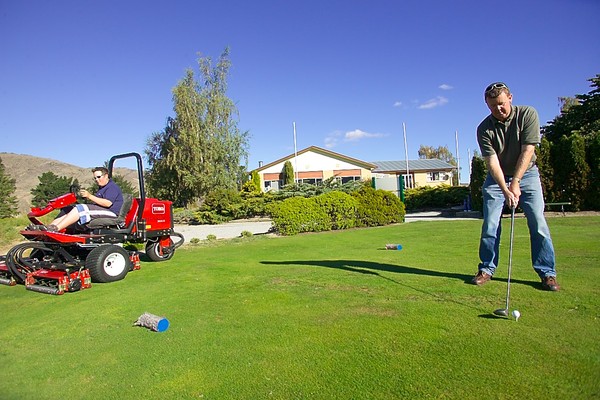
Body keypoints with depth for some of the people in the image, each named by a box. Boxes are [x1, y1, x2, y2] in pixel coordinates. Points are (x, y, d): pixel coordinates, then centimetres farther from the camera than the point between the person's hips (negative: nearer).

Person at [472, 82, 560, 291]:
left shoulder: (528, 114, -12)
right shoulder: (484, 129, -12)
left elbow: (527, 151, -17)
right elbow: (492, 161, -18)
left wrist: (515, 182, -23)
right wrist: (505, 190, -29)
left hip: (526, 174, 0)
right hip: (496, 178, 0)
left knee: (538, 223, -8)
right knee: (490, 225, -5)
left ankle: (547, 273, 3)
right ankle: (486, 269, 9)